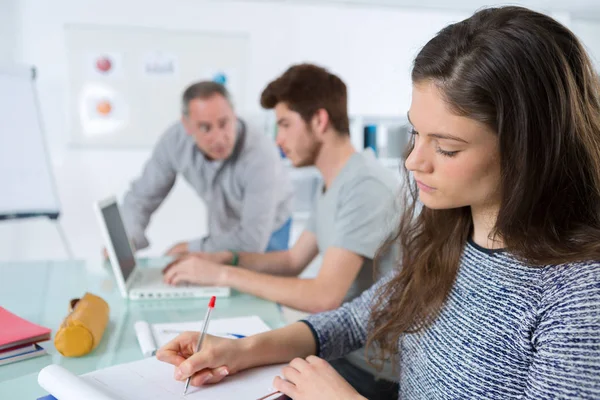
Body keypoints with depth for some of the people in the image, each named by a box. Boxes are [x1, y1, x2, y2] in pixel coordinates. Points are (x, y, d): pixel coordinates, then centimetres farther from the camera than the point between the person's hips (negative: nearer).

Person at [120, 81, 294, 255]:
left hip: (265, 238, -3)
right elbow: (142, 195, -7)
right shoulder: (174, 139, -21)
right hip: (222, 232, 4)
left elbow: (252, 242, -33)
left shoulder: (261, 154, -36)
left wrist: (191, 248, -20)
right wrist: (126, 240, -27)